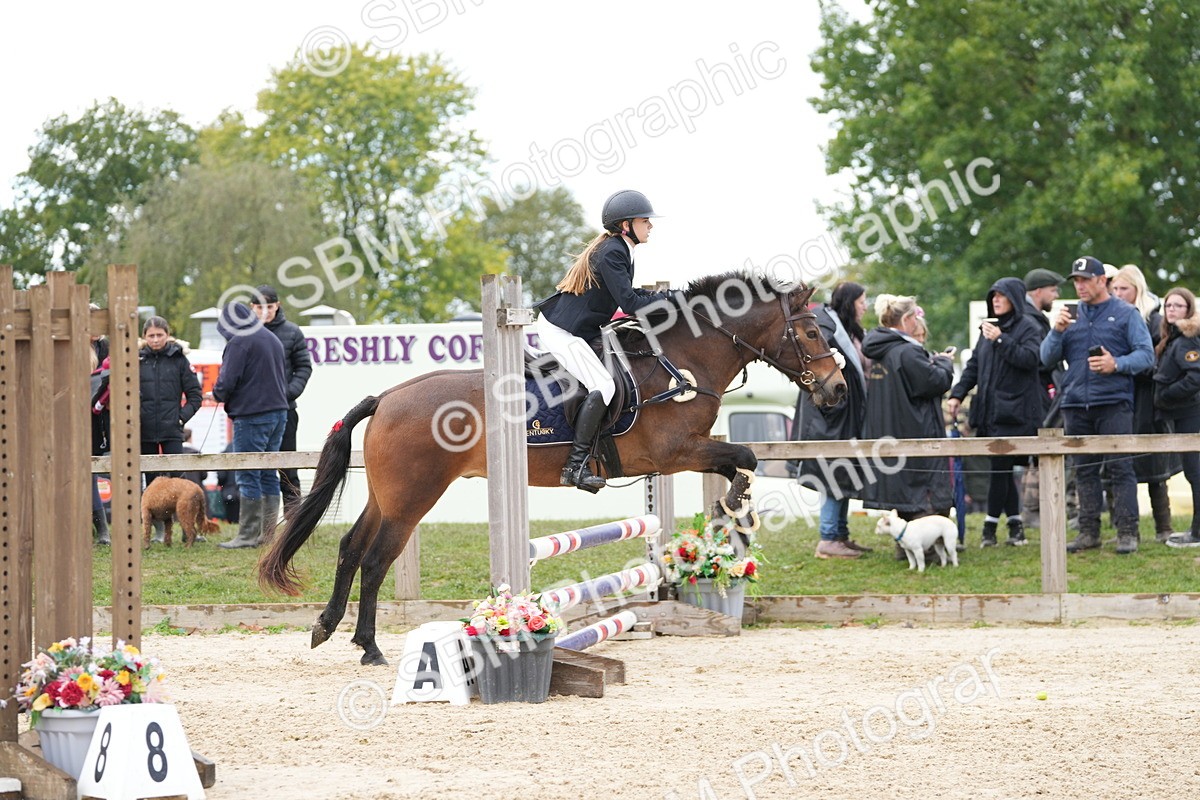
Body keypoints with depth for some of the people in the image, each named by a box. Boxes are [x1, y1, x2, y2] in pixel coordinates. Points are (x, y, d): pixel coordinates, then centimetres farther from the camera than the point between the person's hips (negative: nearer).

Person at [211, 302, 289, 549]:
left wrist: (218, 394, 5)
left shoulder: (239, 342, -11)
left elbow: (227, 382, -17)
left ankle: (248, 535, -5)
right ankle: (268, 533, 14)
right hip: (278, 411, 8)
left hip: (251, 415, -8)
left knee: (248, 476, -5)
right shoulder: (273, 339, 15)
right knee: (269, 474, 12)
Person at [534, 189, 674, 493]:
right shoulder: (612, 253, -18)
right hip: (561, 331, -11)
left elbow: (625, 293, 21)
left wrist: (661, 296, 8)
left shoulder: (616, 249, 13)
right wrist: (668, 299, -11)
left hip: (566, 327, 11)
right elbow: (629, 302, -23)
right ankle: (575, 467, -22)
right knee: (603, 386, -21)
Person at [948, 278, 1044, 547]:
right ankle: (1015, 523, 13)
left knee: (1000, 467, -9)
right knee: (1002, 470, 7)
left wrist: (1000, 340, -21)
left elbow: (1030, 358, -17)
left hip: (1014, 411, -7)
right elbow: (974, 365, 21)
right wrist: (957, 393, 9)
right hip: (989, 411, 7)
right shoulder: (989, 327, 18)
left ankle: (990, 527, -5)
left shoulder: (1027, 327, -2)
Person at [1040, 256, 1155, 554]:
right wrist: (1056, 331, -6)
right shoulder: (1071, 316, 15)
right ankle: (1089, 531, 11)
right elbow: (1047, 359, 11)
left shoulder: (1126, 314, 4)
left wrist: (1116, 364, -18)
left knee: (1120, 467, -8)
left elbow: (1146, 354, -2)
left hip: (1113, 403, -4)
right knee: (1084, 470, 6)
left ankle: (1127, 532, -7)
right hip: (1076, 404, 4)